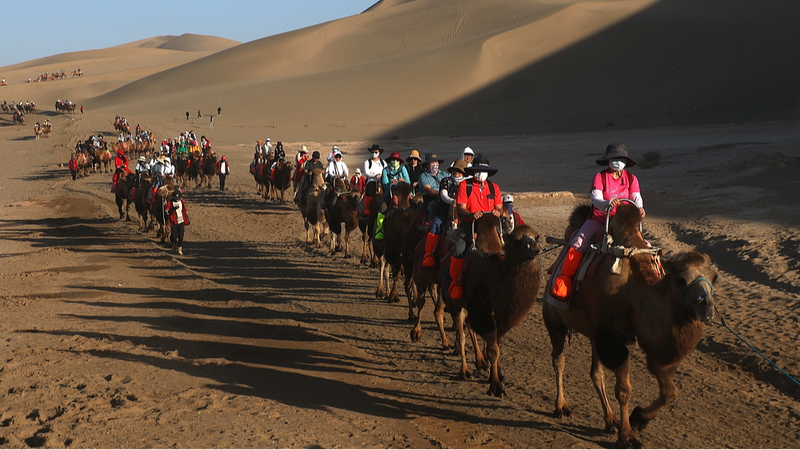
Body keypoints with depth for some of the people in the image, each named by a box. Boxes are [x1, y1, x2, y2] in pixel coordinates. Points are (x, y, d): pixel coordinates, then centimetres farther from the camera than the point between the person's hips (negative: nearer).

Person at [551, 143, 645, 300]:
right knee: (578, 242, -24)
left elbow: (636, 199, -5)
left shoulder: (631, 179, 7)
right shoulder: (599, 177, -2)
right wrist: (607, 203, -40)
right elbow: (596, 199, -16)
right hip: (599, 220, -2)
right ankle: (564, 279, -16)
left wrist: (639, 208, -29)